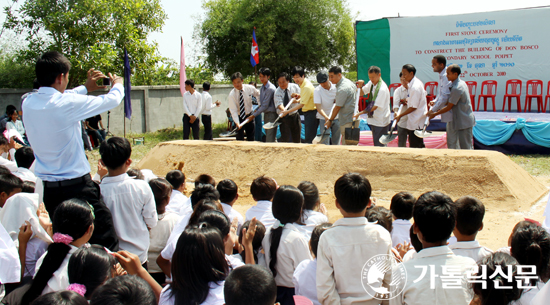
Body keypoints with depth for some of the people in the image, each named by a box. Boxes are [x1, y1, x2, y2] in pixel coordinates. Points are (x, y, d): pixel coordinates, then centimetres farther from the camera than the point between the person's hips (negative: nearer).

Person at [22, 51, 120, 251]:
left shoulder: (28, 104, 2)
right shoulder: (68, 104, -17)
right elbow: (111, 101, -4)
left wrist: (85, 88, 33)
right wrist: (118, 85, 19)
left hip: (48, 189, 7)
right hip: (77, 187, -7)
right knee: (106, 242, -3)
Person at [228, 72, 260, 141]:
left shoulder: (250, 88, -12)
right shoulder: (232, 94, -19)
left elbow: (258, 94, 12)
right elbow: (233, 110, -23)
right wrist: (237, 123, -33)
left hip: (249, 116, 3)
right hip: (238, 117, -2)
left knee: (251, 138, 7)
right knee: (240, 138, -7)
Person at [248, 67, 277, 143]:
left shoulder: (270, 88, -18)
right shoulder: (262, 87, 10)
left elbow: (265, 105, -17)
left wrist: (253, 115, -12)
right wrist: (257, 109, 1)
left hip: (272, 114, -9)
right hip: (266, 114, 9)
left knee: (270, 139, -12)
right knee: (267, 136, 13)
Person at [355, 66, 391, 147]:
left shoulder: (382, 89, -22)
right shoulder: (371, 83, 3)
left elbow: (375, 106, -22)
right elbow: (362, 93, 17)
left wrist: (360, 113, -24)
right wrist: (361, 86, -5)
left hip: (381, 121, -8)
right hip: (374, 119, 8)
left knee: (379, 145, -5)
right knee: (376, 144, 16)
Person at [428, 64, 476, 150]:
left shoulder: (457, 88, -21)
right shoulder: (462, 83, 10)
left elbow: (449, 107, -16)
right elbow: (451, 102, 18)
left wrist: (435, 114, -6)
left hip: (463, 123, -10)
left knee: (465, 148, -4)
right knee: (469, 147, 15)